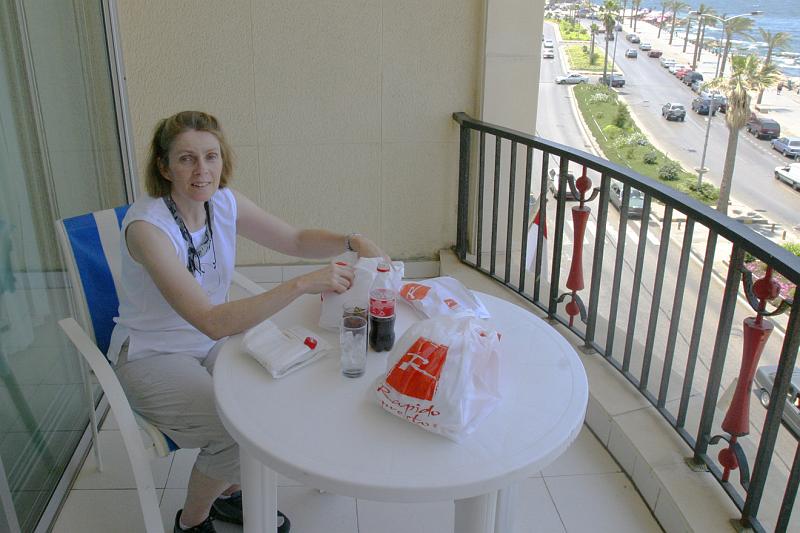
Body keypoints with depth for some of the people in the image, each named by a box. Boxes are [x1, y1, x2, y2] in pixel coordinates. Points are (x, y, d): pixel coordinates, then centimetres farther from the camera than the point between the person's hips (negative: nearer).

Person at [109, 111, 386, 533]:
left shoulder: (224, 202, -8)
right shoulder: (146, 226, -29)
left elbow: (296, 240, 1)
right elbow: (212, 321, -37)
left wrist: (353, 241, -19)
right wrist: (302, 284, -44)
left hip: (211, 343, 6)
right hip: (151, 358, -6)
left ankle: (229, 494, 17)